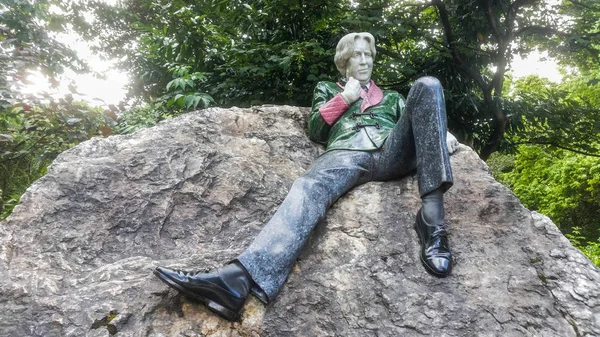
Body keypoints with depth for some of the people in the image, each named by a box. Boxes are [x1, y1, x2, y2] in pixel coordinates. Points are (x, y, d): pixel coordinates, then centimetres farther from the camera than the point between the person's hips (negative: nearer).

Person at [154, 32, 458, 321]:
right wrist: (344, 97, 13)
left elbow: (414, 119, 27)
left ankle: (432, 215, -37)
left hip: (392, 152, 2)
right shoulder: (328, 89, 35)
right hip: (347, 154, -2)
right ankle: (239, 278, -61)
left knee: (427, 86, -21)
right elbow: (315, 129, 20)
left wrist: (441, 131, 5)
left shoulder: (391, 96, 39)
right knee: (309, 188, -36)